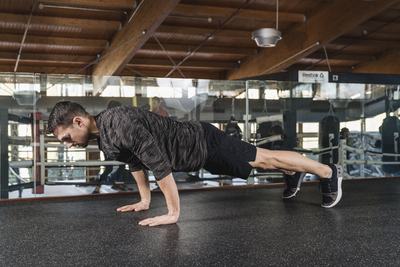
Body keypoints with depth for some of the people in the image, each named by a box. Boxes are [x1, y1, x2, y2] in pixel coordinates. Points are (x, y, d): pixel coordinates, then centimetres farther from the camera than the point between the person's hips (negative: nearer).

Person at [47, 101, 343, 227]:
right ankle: (294, 172, 51)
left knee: (265, 158, 5)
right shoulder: (104, 136, 0)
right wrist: (144, 200, 19)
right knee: (260, 157, 27)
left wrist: (173, 213, -26)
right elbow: (135, 162, 16)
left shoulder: (122, 125, -32)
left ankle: (330, 172, 22)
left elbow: (160, 165, -33)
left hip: (205, 145, -8)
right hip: (199, 151, 8)